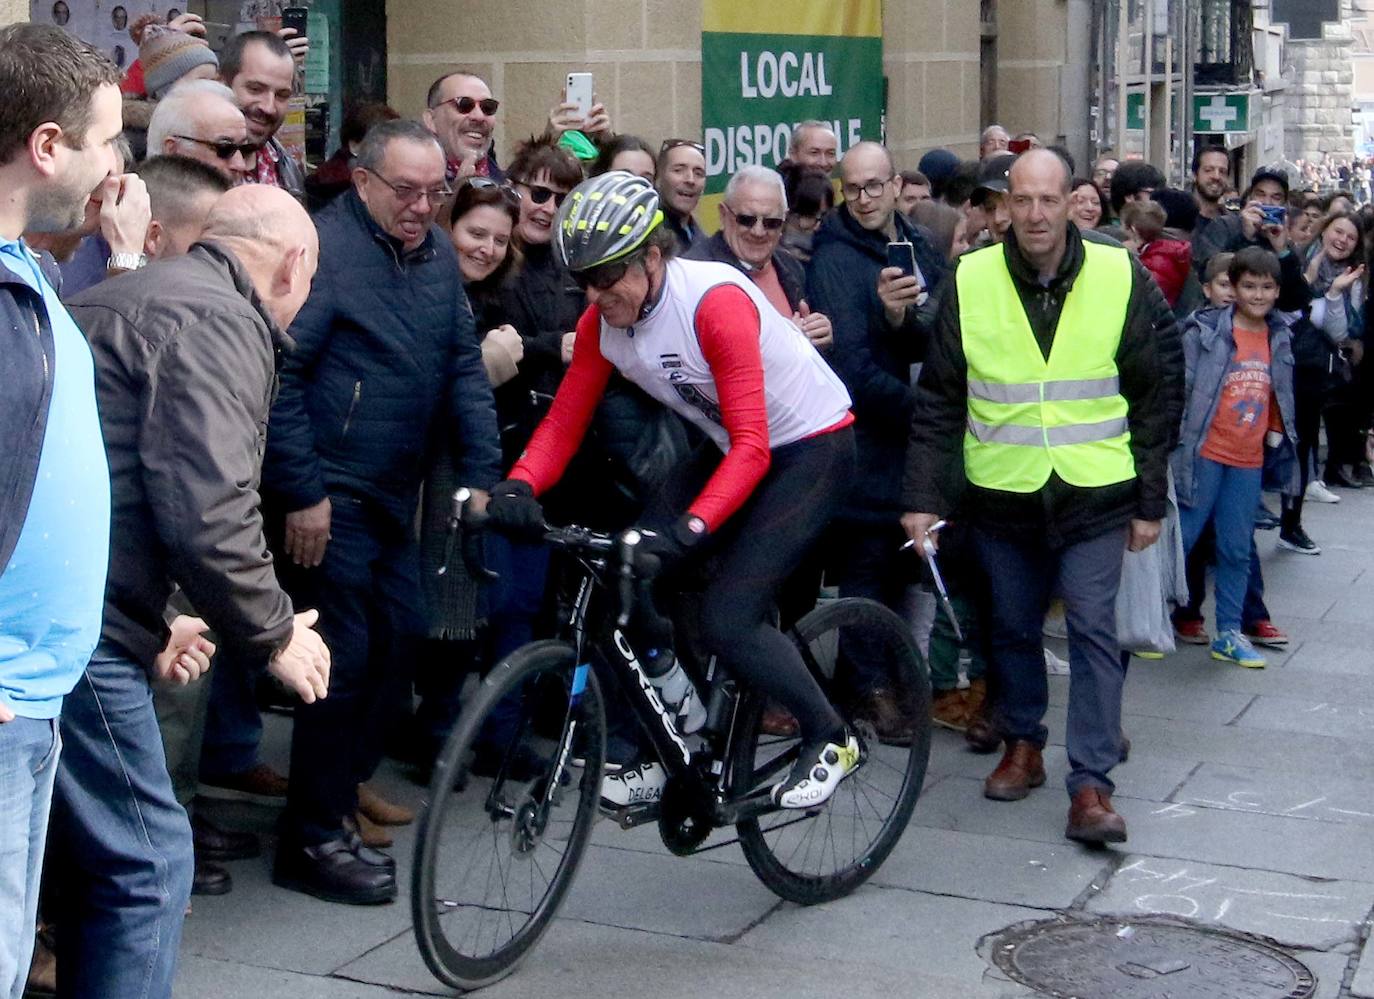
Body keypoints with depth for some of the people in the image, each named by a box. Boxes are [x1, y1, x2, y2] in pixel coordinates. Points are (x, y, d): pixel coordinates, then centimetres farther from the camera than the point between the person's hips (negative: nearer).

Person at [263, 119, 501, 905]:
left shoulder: (436, 252, 10)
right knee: (345, 656, -7)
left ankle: (339, 790, 27)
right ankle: (313, 841, 4)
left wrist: (483, 473, 4)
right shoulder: (323, 247, -15)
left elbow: (465, 366, 12)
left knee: (400, 641, 11)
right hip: (328, 494, -8)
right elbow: (280, 374, -18)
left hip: (393, 490, 8)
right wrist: (302, 493, -18)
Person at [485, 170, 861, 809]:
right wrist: (520, 484, -29)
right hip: (733, 446, 7)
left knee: (725, 620, -18)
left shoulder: (715, 300, -30)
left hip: (811, 447, -7)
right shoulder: (602, 321, -9)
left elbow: (752, 447, -32)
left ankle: (831, 739, 6)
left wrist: (693, 526, -44)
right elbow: (565, 420, -9)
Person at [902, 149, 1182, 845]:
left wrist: (1150, 500, 1)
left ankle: (1090, 783, -2)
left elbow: (1157, 396, 2)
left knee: (1093, 629, -6)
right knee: (1013, 626, 13)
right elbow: (939, 400, 2)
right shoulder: (970, 281, -3)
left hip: (1095, 493, -2)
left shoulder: (1120, 277, -5)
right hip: (1001, 494, 2)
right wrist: (923, 496, -3)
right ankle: (1023, 745, 33)